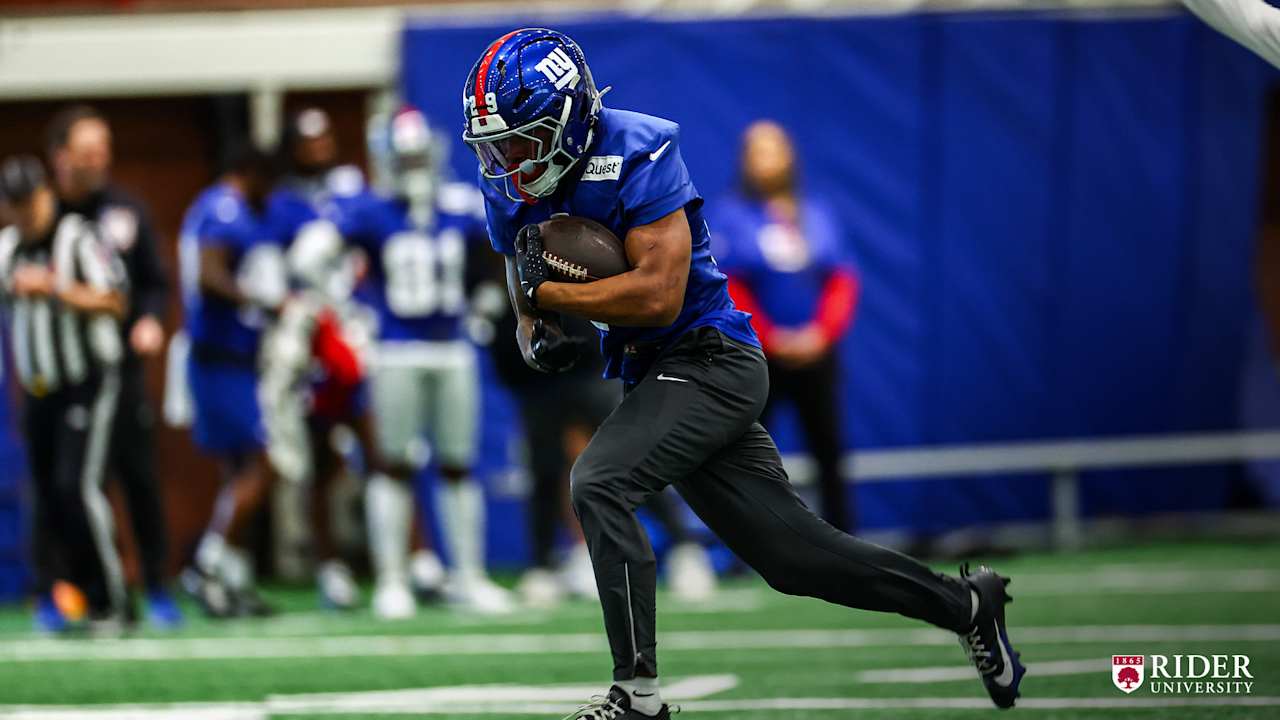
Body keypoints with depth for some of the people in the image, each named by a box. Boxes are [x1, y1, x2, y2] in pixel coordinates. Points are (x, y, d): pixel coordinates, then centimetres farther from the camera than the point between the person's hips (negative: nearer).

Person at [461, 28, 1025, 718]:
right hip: (655, 376, 8)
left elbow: (658, 294, -26)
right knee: (791, 555, 9)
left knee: (598, 484, -24)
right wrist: (538, 337, -9)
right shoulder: (513, 192, 4)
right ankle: (963, 603, 24)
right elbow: (529, 305, 14)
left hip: (709, 361, -8)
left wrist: (545, 293, -22)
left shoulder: (636, 156, -19)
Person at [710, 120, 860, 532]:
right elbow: (726, 288, -9)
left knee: (829, 452, 3)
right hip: (757, 359, -3)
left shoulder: (817, 215, 8)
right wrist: (771, 339, -14)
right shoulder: (731, 216, -3)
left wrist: (822, 333, -10)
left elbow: (842, 281, 6)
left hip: (814, 354, 3)